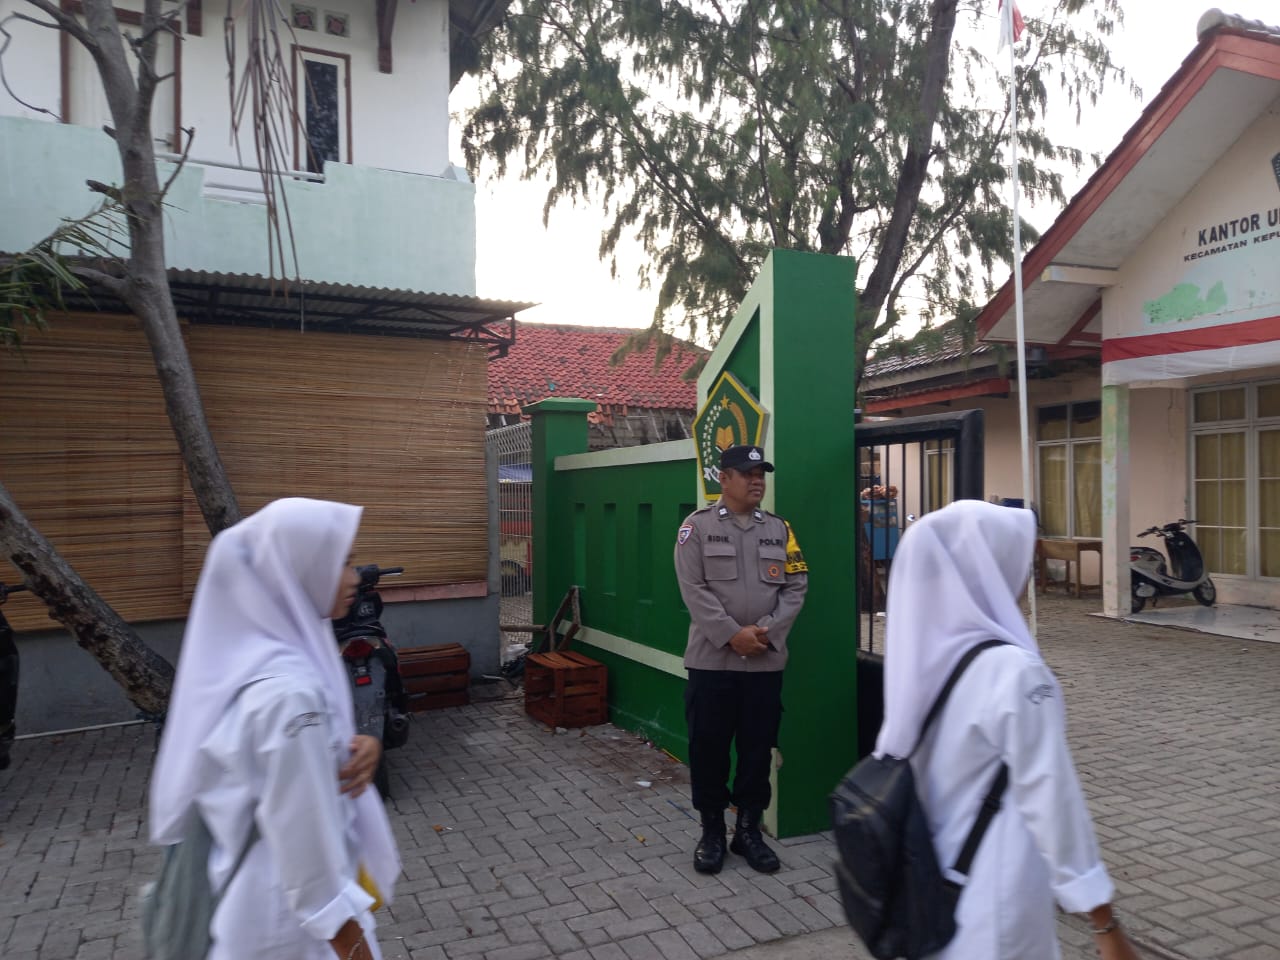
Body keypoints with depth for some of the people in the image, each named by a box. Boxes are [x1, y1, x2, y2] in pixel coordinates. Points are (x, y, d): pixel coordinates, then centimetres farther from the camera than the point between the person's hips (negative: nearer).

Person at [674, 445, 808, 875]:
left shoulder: (779, 529, 9)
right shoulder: (698, 525, -2)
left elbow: (796, 587, 4)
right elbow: (693, 589, -10)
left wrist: (766, 629, -11)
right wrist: (732, 634, -16)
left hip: (766, 661, 3)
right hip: (711, 660, -3)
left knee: (758, 749, 10)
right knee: (708, 748, 6)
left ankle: (749, 830, 26)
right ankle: (712, 831, 22)